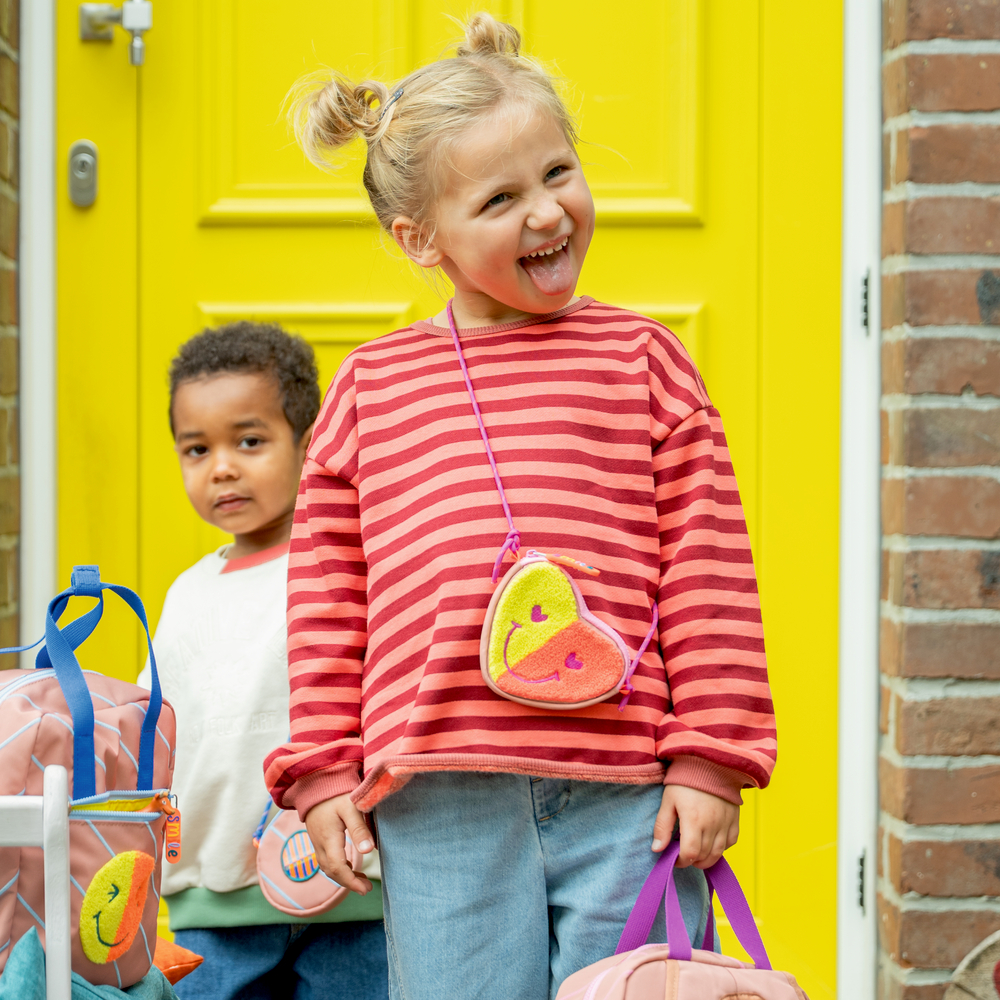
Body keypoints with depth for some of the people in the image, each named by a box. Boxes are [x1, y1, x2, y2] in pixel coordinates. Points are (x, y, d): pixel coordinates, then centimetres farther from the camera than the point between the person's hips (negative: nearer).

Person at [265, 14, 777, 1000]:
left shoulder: (641, 356, 8)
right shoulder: (370, 384, 11)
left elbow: (708, 567, 5)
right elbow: (328, 595, 12)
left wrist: (712, 759, 0)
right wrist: (323, 774, 7)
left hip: (628, 797, -1)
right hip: (439, 805, 1)